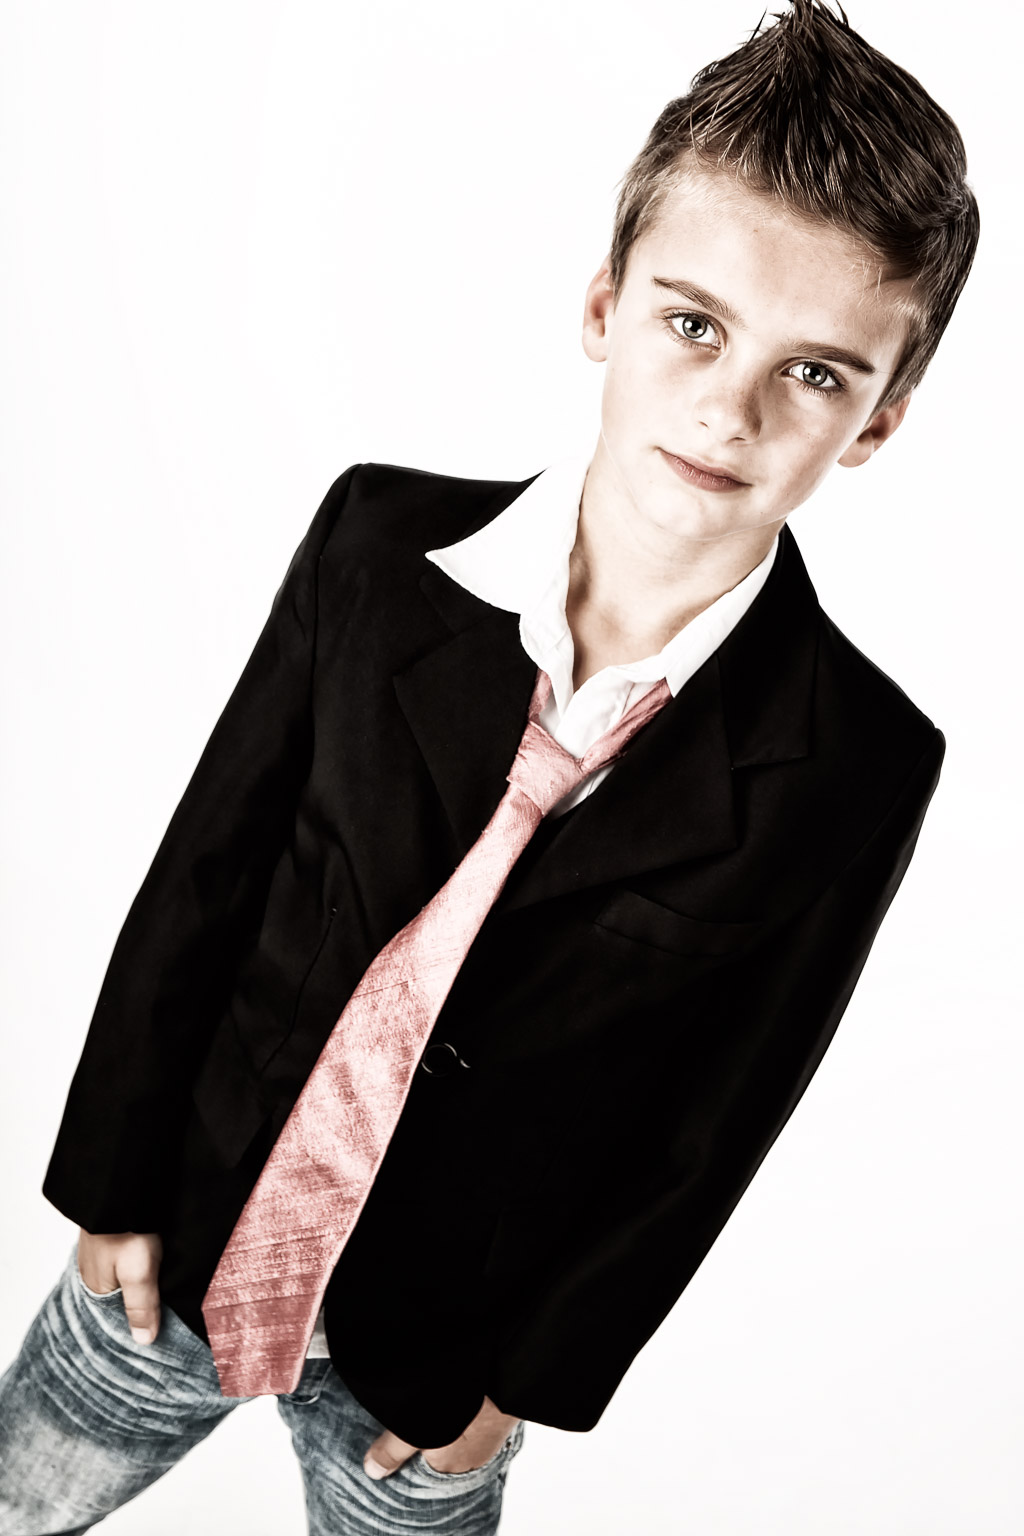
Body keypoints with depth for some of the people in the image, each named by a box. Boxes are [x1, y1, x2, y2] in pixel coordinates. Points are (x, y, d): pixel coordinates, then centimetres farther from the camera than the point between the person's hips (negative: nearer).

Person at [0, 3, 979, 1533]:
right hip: (189, 1238, 2)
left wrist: (520, 1381, -2)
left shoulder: (856, 771, -19)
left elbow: (713, 1122, -9)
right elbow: (206, 871, -8)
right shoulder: (381, 542, -17)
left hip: (430, 1344, -1)